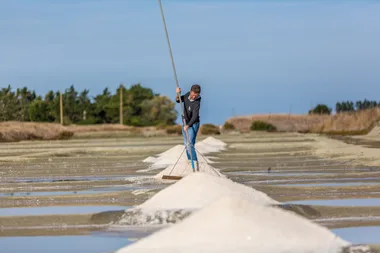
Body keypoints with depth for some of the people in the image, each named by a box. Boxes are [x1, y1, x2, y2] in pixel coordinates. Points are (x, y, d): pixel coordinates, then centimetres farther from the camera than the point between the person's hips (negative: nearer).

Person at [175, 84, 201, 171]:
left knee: (190, 145, -19)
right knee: (186, 144, 13)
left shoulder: (197, 103, -27)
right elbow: (178, 100, 6)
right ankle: (189, 162, 23)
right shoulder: (187, 95, -7)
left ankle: (196, 166, -24)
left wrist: (188, 125, -50)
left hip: (193, 124, -8)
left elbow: (194, 116, -36)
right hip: (185, 123, 8)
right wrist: (178, 94, -15)